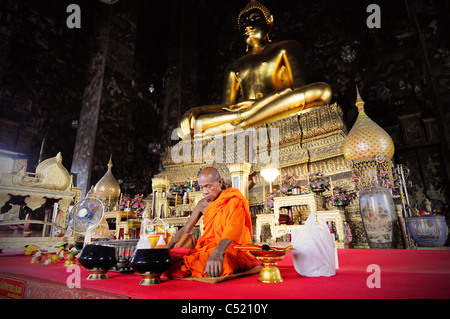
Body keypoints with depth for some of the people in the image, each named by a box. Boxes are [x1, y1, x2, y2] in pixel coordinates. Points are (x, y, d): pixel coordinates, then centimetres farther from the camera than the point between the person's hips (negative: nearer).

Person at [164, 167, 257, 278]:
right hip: (207, 247, 6)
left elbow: (233, 229, -28)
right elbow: (185, 230, 8)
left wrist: (218, 252, -46)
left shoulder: (233, 201, -11)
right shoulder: (203, 204, 8)